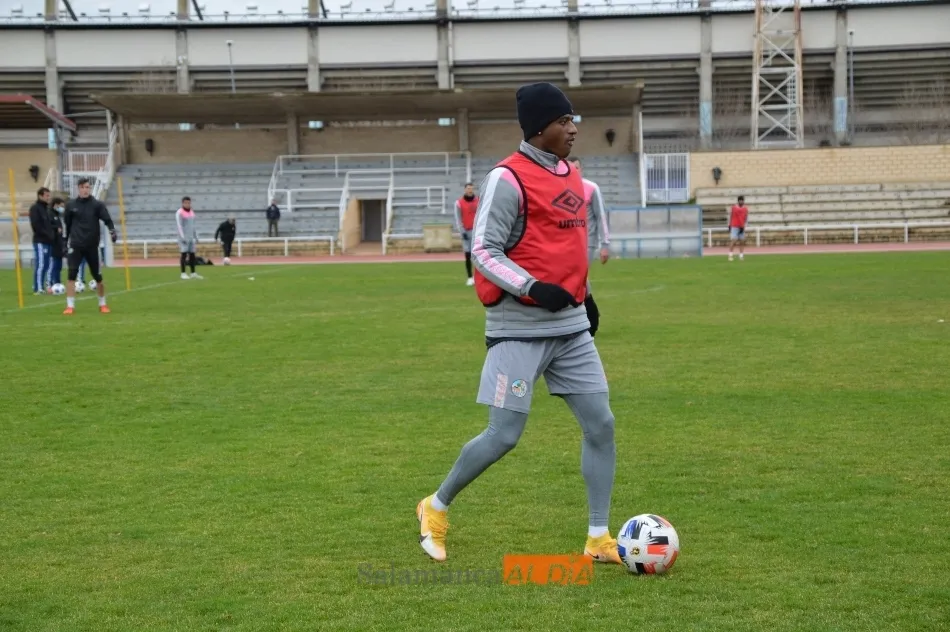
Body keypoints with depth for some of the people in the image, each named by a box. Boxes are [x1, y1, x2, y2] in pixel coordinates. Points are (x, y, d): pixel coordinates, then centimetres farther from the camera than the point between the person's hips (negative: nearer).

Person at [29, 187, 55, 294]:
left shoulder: (46, 208, 19)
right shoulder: (35, 208, -7)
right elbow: (36, 225, -16)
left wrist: (53, 232, 7)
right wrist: (47, 234, -15)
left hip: (48, 241, 8)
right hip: (40, 241, -8)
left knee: (48, 265, 7)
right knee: (40, 265, -10)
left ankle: (47, 286, 12)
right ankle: (38, 288, -10)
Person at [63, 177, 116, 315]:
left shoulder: (97, 205, -1)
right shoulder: (71, 205, 3)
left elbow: (107, 220, -11)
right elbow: (68, 225, 13)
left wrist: (112, 231, -31)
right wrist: (65, 242, 16)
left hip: (92, 246, 0)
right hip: (75, 245, 0)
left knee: (97, 276, 6)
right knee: (71, 274, -13)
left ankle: (102, 304, 25)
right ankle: (70, 306, -10)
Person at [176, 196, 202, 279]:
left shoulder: (192, 212, 15)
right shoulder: (179, 213, -7)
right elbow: (179, 225, -13)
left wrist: (196, 237, 15)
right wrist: (183, 237, -19)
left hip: (191, 237, 7)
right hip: (184, 237, -7)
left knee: (192, 254, 6)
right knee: (184, 254, -9)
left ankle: (193, 273, 10)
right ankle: (183, 273, -6)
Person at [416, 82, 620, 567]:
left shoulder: (570, 175, 13)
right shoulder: (509, 178, -13)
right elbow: (483, 251, -16)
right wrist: (532, 288, -27)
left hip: (571, 326, 8)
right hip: (520, 328, -8)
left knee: (600, 424, 2)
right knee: (504, 435, -6)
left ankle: (598, 540, 11)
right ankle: (437, 506, 18)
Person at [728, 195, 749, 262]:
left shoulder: (745, 209, 5)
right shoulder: (734, 207, 2)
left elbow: (746, 218, 0)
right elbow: (730, 216, 8)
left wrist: (743, 226, -12)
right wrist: (729, 225, 7)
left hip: (742, 227, 3)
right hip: (734, 227, -3)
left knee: (742, 242, 4)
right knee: (733, 241, -10)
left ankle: (741, 256, 10)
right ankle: (730, 255, -9)